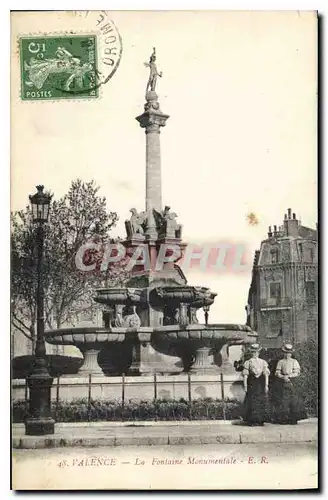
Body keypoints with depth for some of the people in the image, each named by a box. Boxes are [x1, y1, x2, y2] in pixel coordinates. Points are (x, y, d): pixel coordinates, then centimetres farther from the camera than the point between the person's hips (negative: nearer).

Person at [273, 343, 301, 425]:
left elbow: (297, 372, 0)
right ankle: (281, 419, 1)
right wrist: (283, 377, -15)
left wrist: (288, 376, -12)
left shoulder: (294, 361, 9)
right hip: (282, 382, 0)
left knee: (293, 400, -5)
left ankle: (293, 419, 0)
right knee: (282, 401, -4)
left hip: (291, 383, 0)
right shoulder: (280, 362, 9)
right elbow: (277, 373, 3)